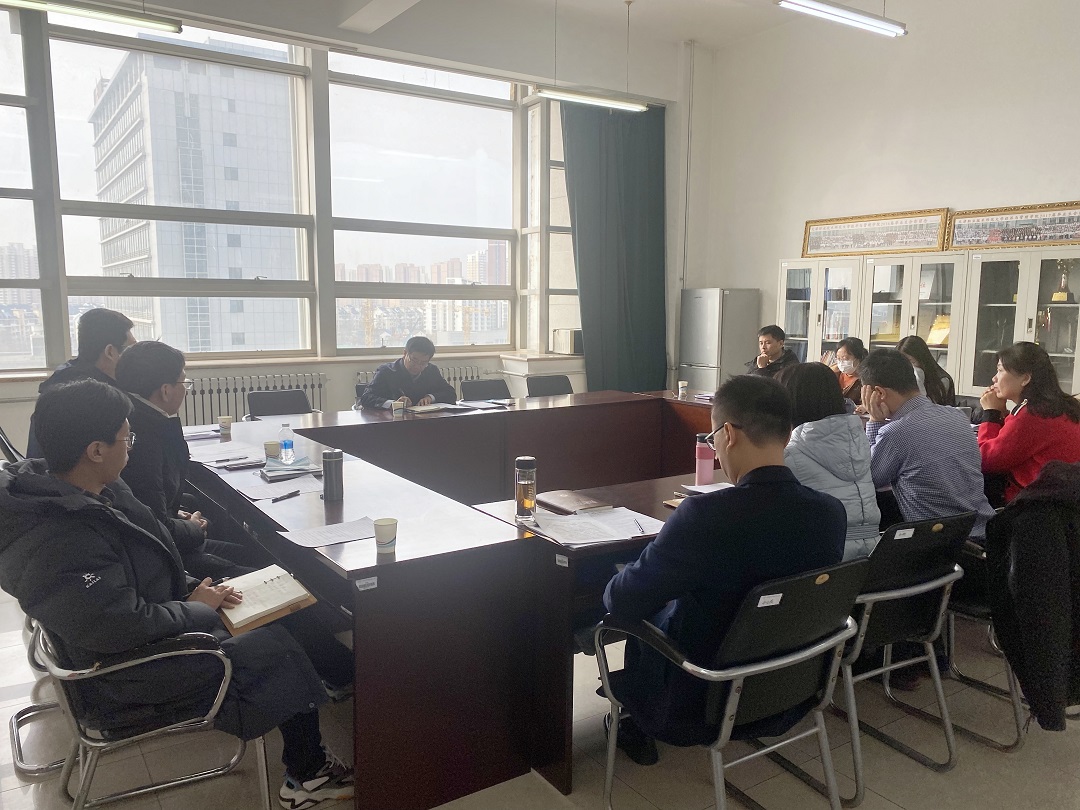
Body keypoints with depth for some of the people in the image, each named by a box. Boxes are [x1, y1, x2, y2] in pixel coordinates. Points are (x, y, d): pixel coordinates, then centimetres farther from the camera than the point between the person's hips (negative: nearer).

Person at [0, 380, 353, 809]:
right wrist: (199, 608, -17)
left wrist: (190, 588, 0)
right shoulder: (58, 548, -33)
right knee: (281, 651, -5)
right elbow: (128, 628, -33)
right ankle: (307, 775, 18)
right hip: (128, 683, -9)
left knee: (273, 618, 6)